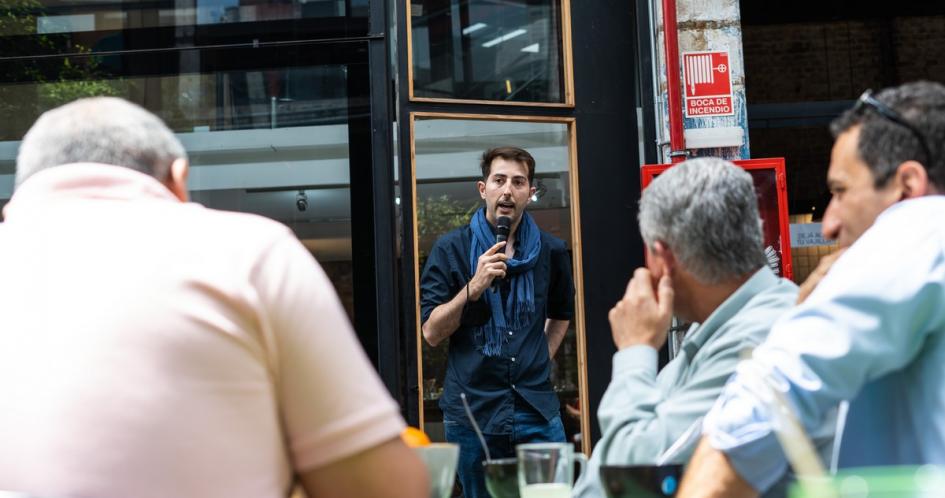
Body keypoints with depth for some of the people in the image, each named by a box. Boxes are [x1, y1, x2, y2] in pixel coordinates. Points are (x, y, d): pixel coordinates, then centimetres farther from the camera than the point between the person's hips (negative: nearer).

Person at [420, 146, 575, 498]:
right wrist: (474, 287, -18)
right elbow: (431, 333, -7)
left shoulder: (550, 252, 7)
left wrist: (542, 360, 12)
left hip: (537, 407, 2)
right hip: (473, 411, -2)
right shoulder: (451, 250, -2)